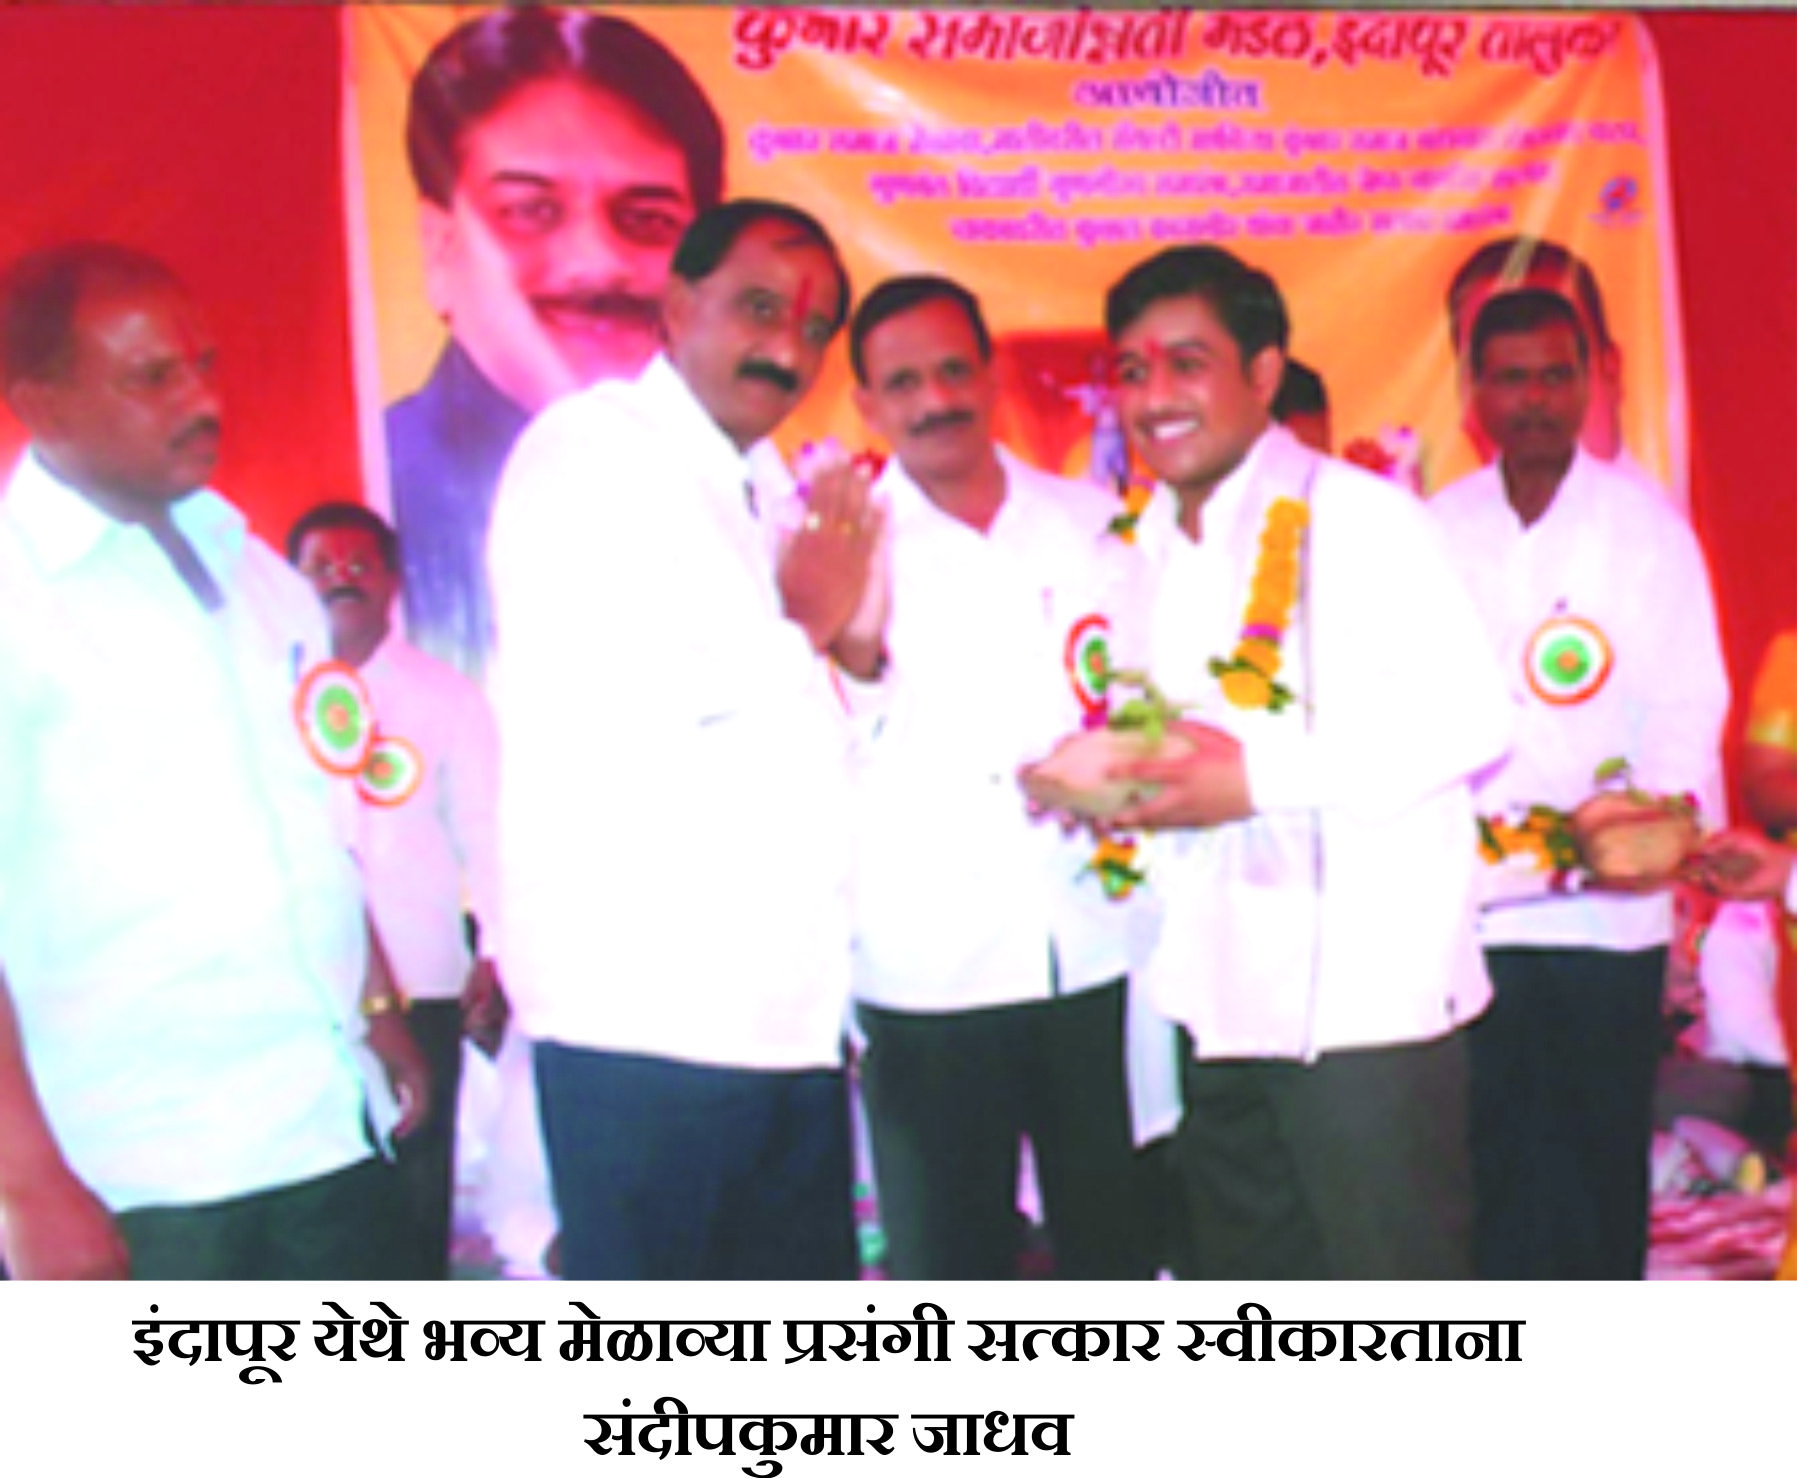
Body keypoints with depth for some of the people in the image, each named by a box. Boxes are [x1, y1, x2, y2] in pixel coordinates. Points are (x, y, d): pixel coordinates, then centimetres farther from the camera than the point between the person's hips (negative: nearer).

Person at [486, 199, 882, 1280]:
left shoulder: (767, 482, 18)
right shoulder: (595, 450, -8)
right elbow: (592, 711, -23)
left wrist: (854, 647, 2)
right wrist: (804, 627, -10)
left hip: (784, 1006, 8)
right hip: (647, 1015, -8)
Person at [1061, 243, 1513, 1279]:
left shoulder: (1353, 514, -7)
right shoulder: (1151, 549, 15)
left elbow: (1471, 716, -15)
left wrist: (1263, 775, -21)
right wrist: (1123, 785, 1)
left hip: (1366, 1001, -7)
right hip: (1222, 1004, 7)